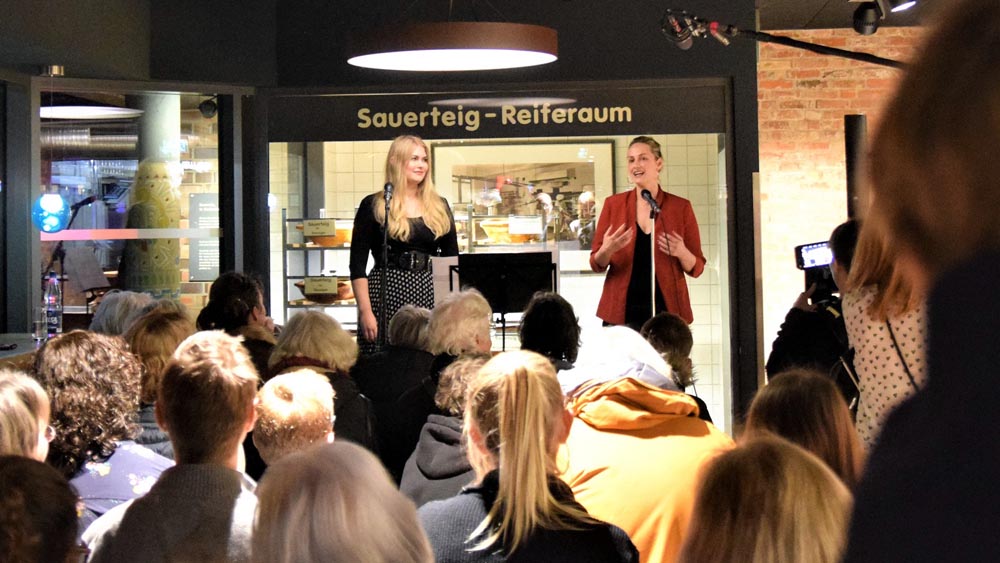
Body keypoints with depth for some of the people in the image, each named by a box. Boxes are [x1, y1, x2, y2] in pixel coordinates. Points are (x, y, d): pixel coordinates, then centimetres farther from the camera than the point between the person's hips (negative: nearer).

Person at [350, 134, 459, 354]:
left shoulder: (439, 207, 14)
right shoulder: (374, 206, 2)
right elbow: (357, 265, -2)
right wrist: (365, 311, -11)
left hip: (430, 295, 3)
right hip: (388, 293, -3)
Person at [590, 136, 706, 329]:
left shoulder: (681, 207, 4)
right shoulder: (613, 204, 7)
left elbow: (696, 268, 7)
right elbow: (596, 265, 8)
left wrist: (682, 253, -13)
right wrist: (606, 250, -13)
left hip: (666, 312, 0)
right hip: (621, 313, 1)